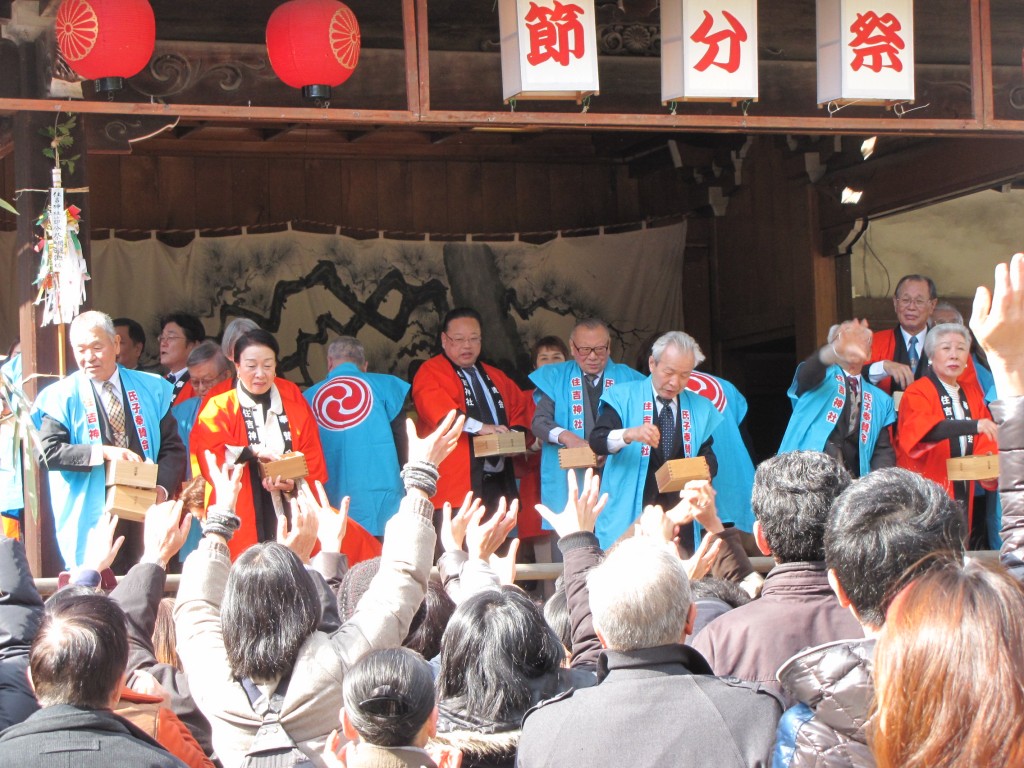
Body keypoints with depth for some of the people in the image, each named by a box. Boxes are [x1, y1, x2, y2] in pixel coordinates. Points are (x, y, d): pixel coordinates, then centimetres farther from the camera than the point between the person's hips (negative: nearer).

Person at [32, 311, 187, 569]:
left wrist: (162, 488, -10)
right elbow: (48, 451, -9)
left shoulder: (151, 388, 10)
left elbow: (173, 448, 8)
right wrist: (103, 452, -18)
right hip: (91, 519, -2)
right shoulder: (62, 396, 2)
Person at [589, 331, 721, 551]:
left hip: (680, 517, 3)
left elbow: (709, 458, 13)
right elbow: (597, 442, -10)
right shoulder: (623, 397, 2)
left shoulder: (701, 408, 14)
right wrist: (630, 434, -30)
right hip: (628, 517, -3)